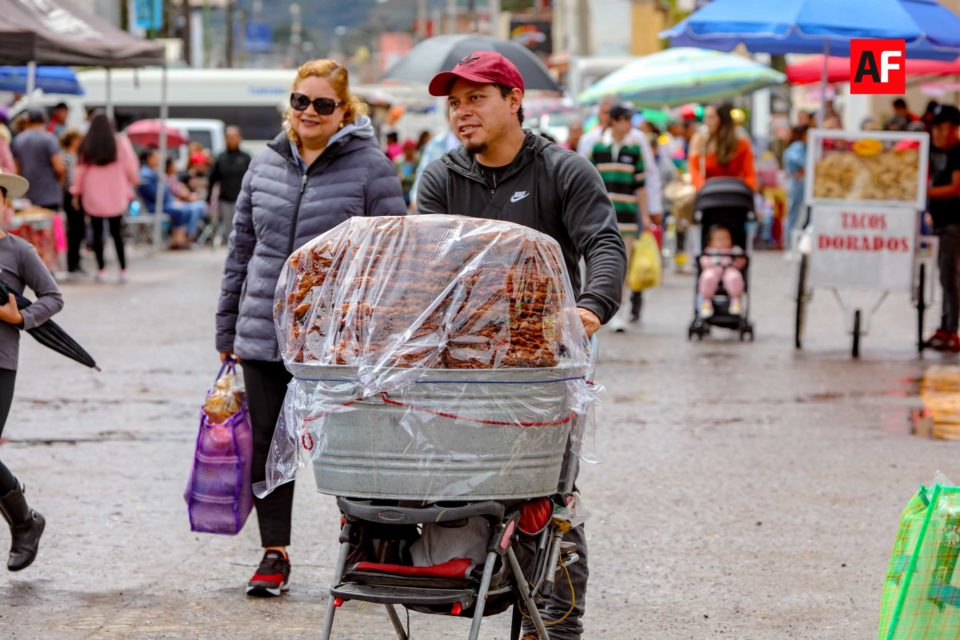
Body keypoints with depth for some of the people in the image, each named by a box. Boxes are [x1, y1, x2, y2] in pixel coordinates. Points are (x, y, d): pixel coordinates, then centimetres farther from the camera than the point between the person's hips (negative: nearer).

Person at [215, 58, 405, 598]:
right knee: (267, 443, 7)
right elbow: (242, 247, 16)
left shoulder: (371, 167, -4)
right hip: (264, 331, 5)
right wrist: (228, 329, 15)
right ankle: (275, 553, 17)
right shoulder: (266, 165, 11)